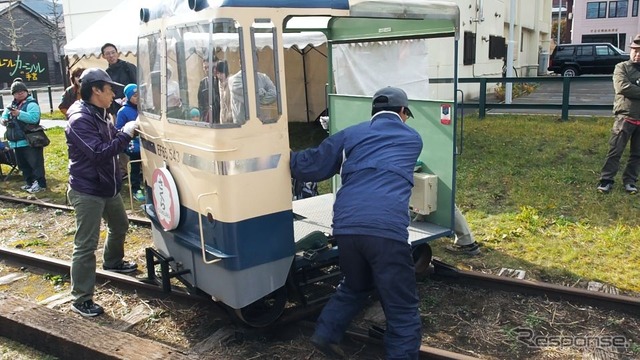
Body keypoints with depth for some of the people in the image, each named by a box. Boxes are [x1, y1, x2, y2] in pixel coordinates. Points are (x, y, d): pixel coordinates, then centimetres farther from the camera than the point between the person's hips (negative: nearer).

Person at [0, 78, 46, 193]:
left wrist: (19, 114, -29)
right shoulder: (11, 106, 15)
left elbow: (34, 118, -25)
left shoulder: (31, 104, -10)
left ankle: (40, 183, -1)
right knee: (23, 165, 15)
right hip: (17, 142, 9)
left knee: (35, 163, -6)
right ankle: (30, 182, 25)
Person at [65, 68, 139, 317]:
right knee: (86, 245, -5)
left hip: (108, 187, 10)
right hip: (87, 192, -10)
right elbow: (100, 153, -28)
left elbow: (111, 143, 14)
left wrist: (127, 131, -1)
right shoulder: (80, 119, -21)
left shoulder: (101, 115, 8)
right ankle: (81, 299, 4)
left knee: (119, 226, 28)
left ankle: (112, 262, 54)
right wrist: (126, 133, -22)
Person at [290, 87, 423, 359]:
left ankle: (325, 335, 35)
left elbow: (312, 166, 20)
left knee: (355, 286, 31)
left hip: (346, 226, 4)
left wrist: (287, 160, 38)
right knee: (402, 310, 7)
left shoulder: (350, 134, 23)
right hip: (386, 228, -3)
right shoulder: (413, 139, 24)